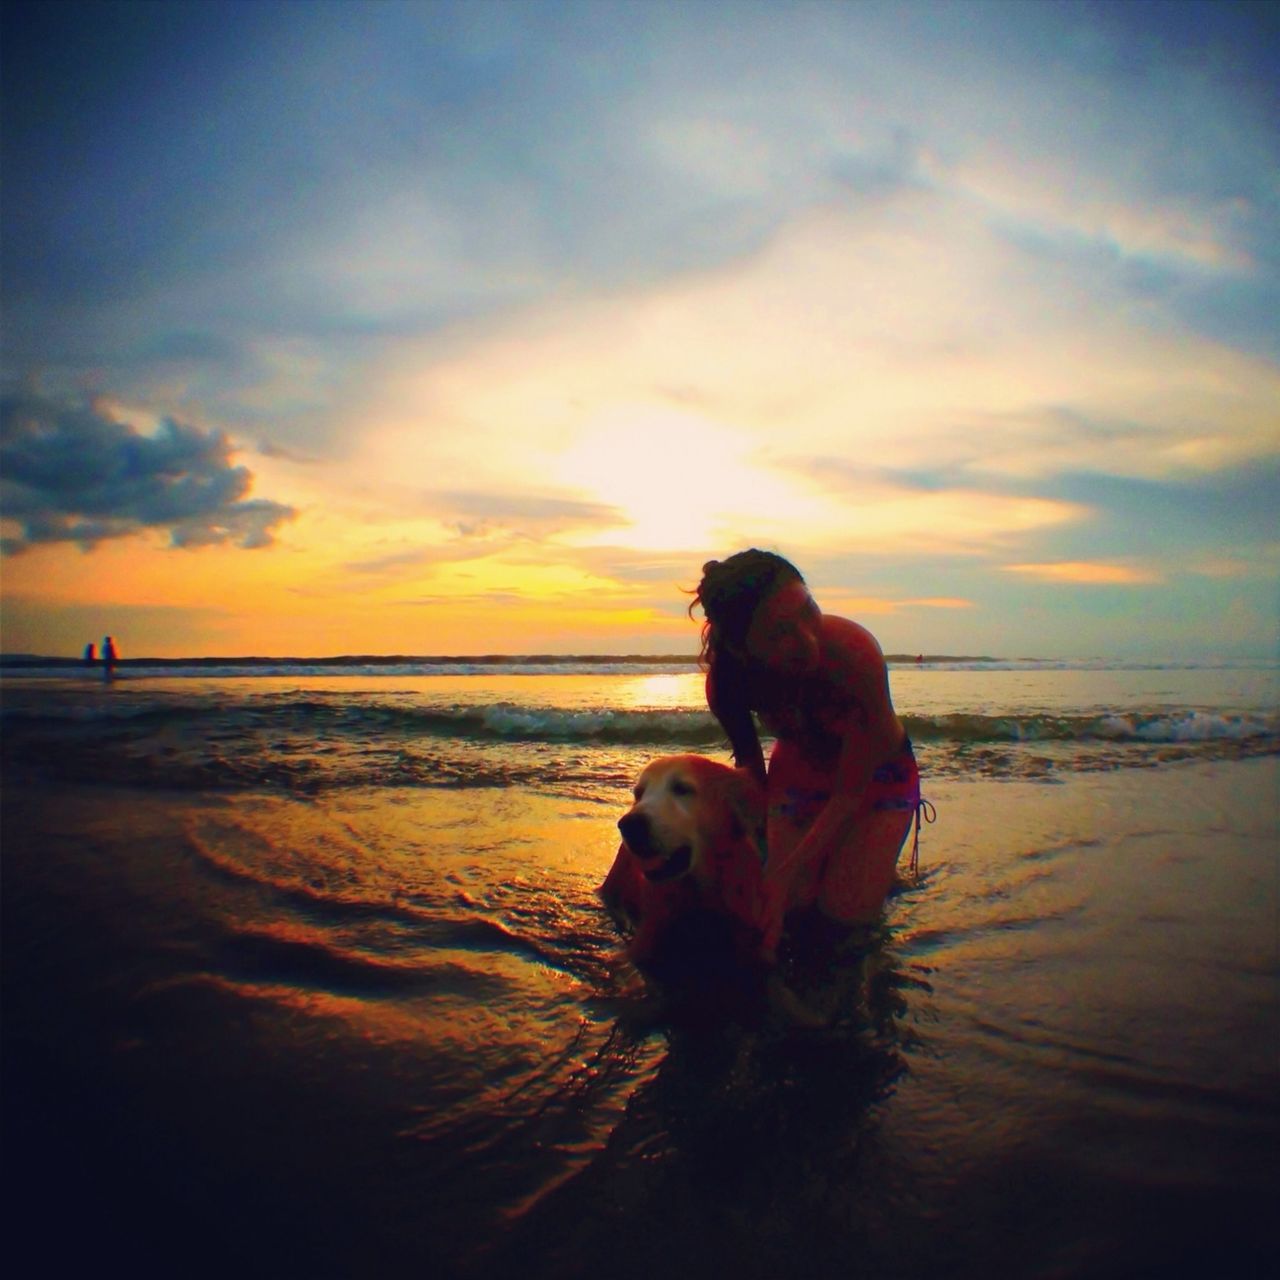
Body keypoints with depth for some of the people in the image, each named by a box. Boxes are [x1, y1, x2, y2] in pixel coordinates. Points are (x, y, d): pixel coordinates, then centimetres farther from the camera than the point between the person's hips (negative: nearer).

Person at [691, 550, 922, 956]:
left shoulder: (855, 653, -42)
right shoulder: (726, 680, -30)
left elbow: (851, 791, -31)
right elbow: (750, 769, -9)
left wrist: (787, 872, -34)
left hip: (876, 769, -2)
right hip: (799, 765, 3)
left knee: (847, 908, -13)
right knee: (792, 900, -7)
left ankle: (875, 856, 20)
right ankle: (826, 845, 25)